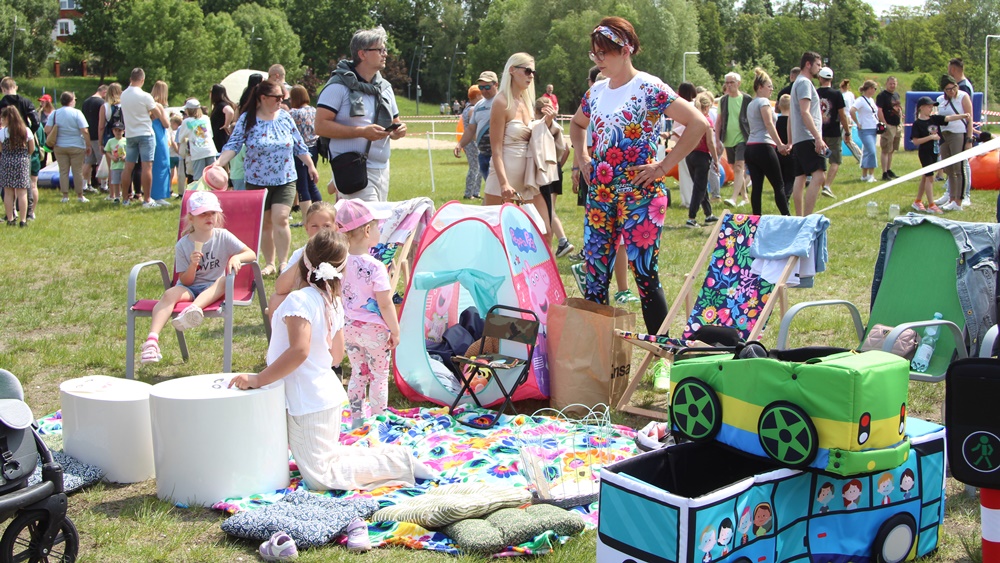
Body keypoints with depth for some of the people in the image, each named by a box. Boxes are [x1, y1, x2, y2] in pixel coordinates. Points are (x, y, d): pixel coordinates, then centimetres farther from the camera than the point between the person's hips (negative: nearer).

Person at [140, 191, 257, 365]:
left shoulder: (223, 237, 1)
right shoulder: (183, 245, 1)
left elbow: (251, 254, -5)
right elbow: (185, 281, -2)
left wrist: (236, 257, -26)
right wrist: (193, 265, -21)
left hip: (213, 288, 0)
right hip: (190, 288, 0)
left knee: (225, 280, -33)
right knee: (170, 293, -31)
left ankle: (194, 308, -55)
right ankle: (152, 340, -47)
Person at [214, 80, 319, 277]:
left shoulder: (285, 117, 3)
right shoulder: (247, 120, -5)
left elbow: (299, 145, 11)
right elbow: (233, 145, -12)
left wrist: (310, 165, 10)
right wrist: (218, 163, -26)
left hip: (285, 180, 1)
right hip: (258, 181, 0)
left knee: (280, 218, -14)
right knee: (265, 224, 6)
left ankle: (283, 262, -7)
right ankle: (269, 263, 18)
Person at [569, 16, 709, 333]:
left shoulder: (649, 88, -9)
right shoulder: (596, 91, 10)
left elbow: (699, 123, -16)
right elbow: (577, 124, 32)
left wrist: (664, 166, -15)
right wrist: (582, 156, 14)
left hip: (639, 194, -6)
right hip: (600, 193, 6)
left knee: (645, 276, -5)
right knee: (595, 274, 6)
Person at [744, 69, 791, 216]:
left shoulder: (751, 104, 21)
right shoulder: (764, 102, -5)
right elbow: (769, 124, -15)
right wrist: (780, 145, -18)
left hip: (750, 147, 8)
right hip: (763, 147, -8)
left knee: (756, 186, 5)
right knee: (779, 185, -5)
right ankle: (786, 217, -8)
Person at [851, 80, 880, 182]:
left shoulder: (871, 100, 14)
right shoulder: (861, 100, -13)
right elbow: (852, 111, -27)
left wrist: (878, 124, 15)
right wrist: (858, 124, -20)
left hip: (873, 130, 8)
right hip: (865, 130, -8)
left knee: (867, 152, 11)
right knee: (871, 152, -15)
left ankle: (864, 175, 16)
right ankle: (871, 175, -9)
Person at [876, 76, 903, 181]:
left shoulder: (897, 94, 16)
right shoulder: (882, 95, -10)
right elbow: (879, 111, -16)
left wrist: (900, 123, 17)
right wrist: (884, 124, -20)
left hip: (897, 126, 8)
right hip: (888, 126, -8)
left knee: (891, 150, 15)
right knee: (886, 150, -8)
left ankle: (889, 170, 23)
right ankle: (884, 173, -9)